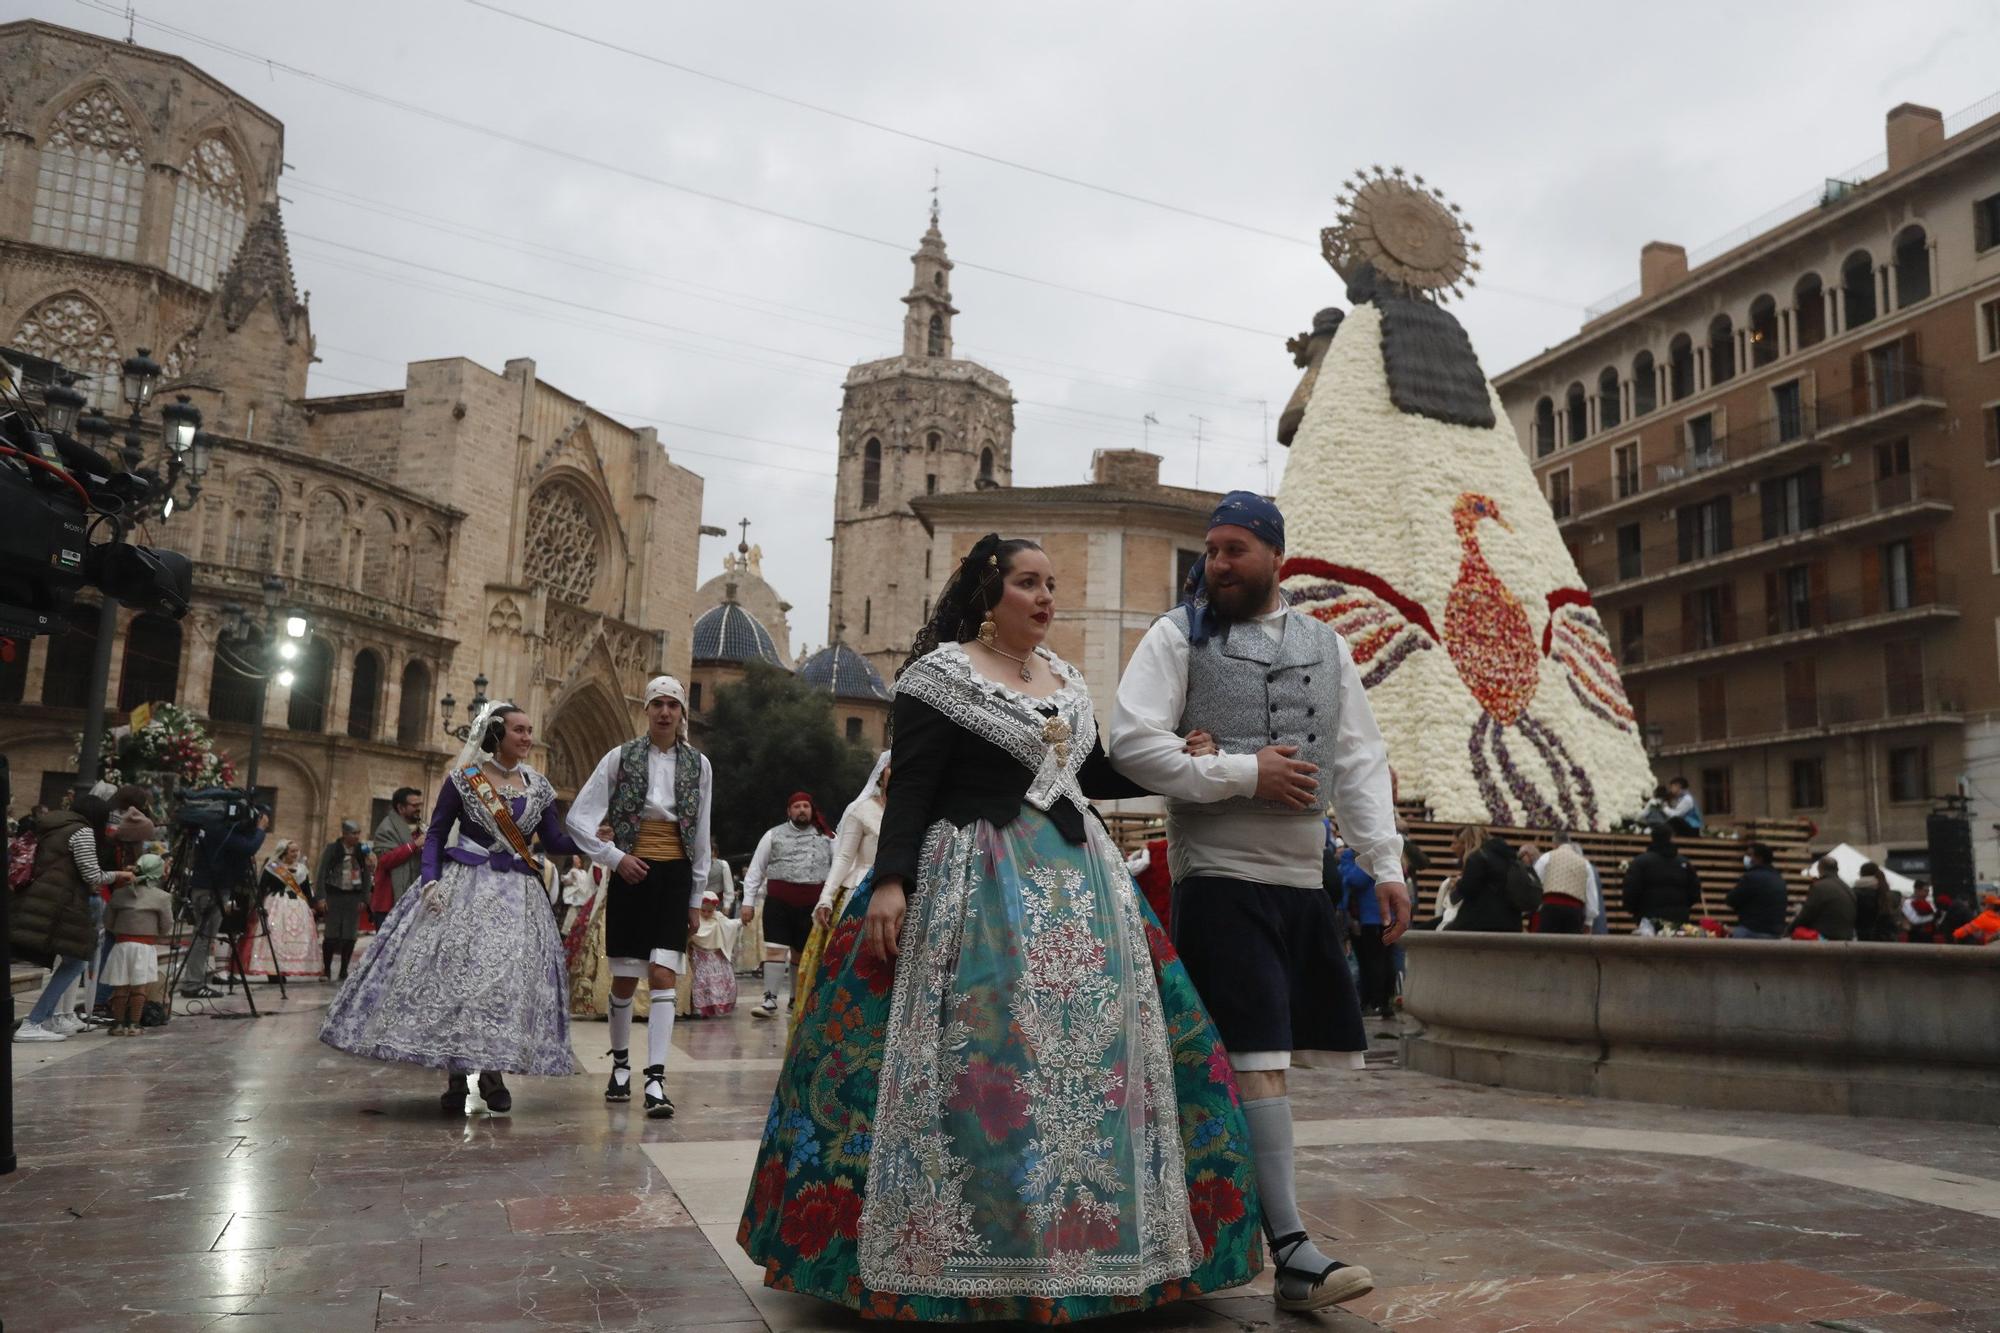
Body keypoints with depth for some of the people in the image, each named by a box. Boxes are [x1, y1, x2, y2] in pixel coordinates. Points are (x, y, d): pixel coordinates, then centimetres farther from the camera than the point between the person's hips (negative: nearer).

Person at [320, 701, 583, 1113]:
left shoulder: (538, 787, 9)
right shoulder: (464, 777, 0)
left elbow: (554, 842, 7)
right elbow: (435, 834, 1)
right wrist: (430, 879, -13)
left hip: (516, 893, 3)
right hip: (463, 885, -2)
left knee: (508, 978, -5)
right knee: (454, 971, -8)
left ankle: (493, 1072, 6)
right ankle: (455, 1077, 1)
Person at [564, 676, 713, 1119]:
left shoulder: (698, 764, 5)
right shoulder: (620, 758, 0)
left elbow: (701, 836, 10)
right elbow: (579, 819, 0)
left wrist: (696, 898, 10)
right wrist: (615, 857, -9)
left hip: (675, 877, 0)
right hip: (631, 874, 0)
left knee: (663, 976, -10)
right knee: (625, 979, 7)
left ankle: (656, 1081, -11)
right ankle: (621, 1064, 28)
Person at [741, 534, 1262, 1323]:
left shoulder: (1067, 682, 15)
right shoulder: (942, 674, -5)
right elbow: (911, 787, -11)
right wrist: (889, 881, -21)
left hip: (1078, 881, 7)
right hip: (977, 886, -7)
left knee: (1091, 1051, 5)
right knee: (977, 1058, -10)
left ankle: (1081, 1236, 18)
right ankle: (970, 1247, 3)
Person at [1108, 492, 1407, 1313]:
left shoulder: (1325, 646, 14)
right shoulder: (1177, 636, 0)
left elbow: (1361, 760, 11)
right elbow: (1131, 743, -9)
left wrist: (1386, 863, 1)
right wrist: (1246, 773, -12)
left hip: (1304, 877, 6)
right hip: (1220, 875, -5)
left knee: (1263, 1053, 10)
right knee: (1258, 1054, -10)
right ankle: (1290, 1249, -7)